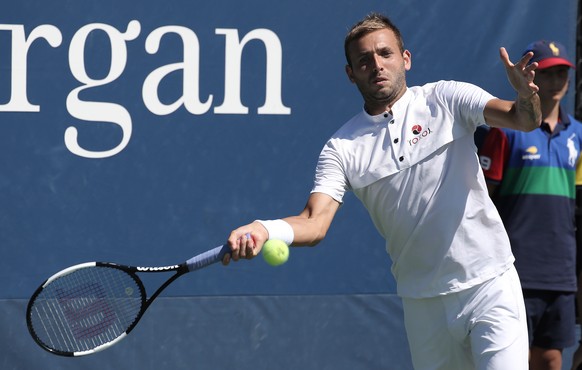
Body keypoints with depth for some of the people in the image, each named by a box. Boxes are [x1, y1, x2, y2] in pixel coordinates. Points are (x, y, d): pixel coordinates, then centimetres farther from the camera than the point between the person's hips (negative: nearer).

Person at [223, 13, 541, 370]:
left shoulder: (445, 99, -3)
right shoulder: (342, 148, 0)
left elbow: (524, 119, -14)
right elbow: (315, 222, -10)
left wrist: (526, 96, -38)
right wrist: (263, 230, -31)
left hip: (489, 283, -2)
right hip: (423, 299, 2)